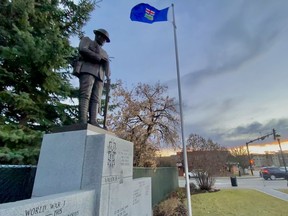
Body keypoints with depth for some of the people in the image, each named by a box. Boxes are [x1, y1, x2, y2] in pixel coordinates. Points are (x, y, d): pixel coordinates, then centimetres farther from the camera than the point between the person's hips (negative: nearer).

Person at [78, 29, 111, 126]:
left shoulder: (104, 52, 38)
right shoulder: (87, 40, 25)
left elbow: (106, 66, 26)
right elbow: (82, 49, 2)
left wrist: (108, 77, 4)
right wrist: (99, 58, -3)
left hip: (100, 75, 5)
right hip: (88, 70, -5)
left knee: (96, 99, -14)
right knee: (85, 95, -21)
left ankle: (93, 121, -27)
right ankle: (83, 121, -31)